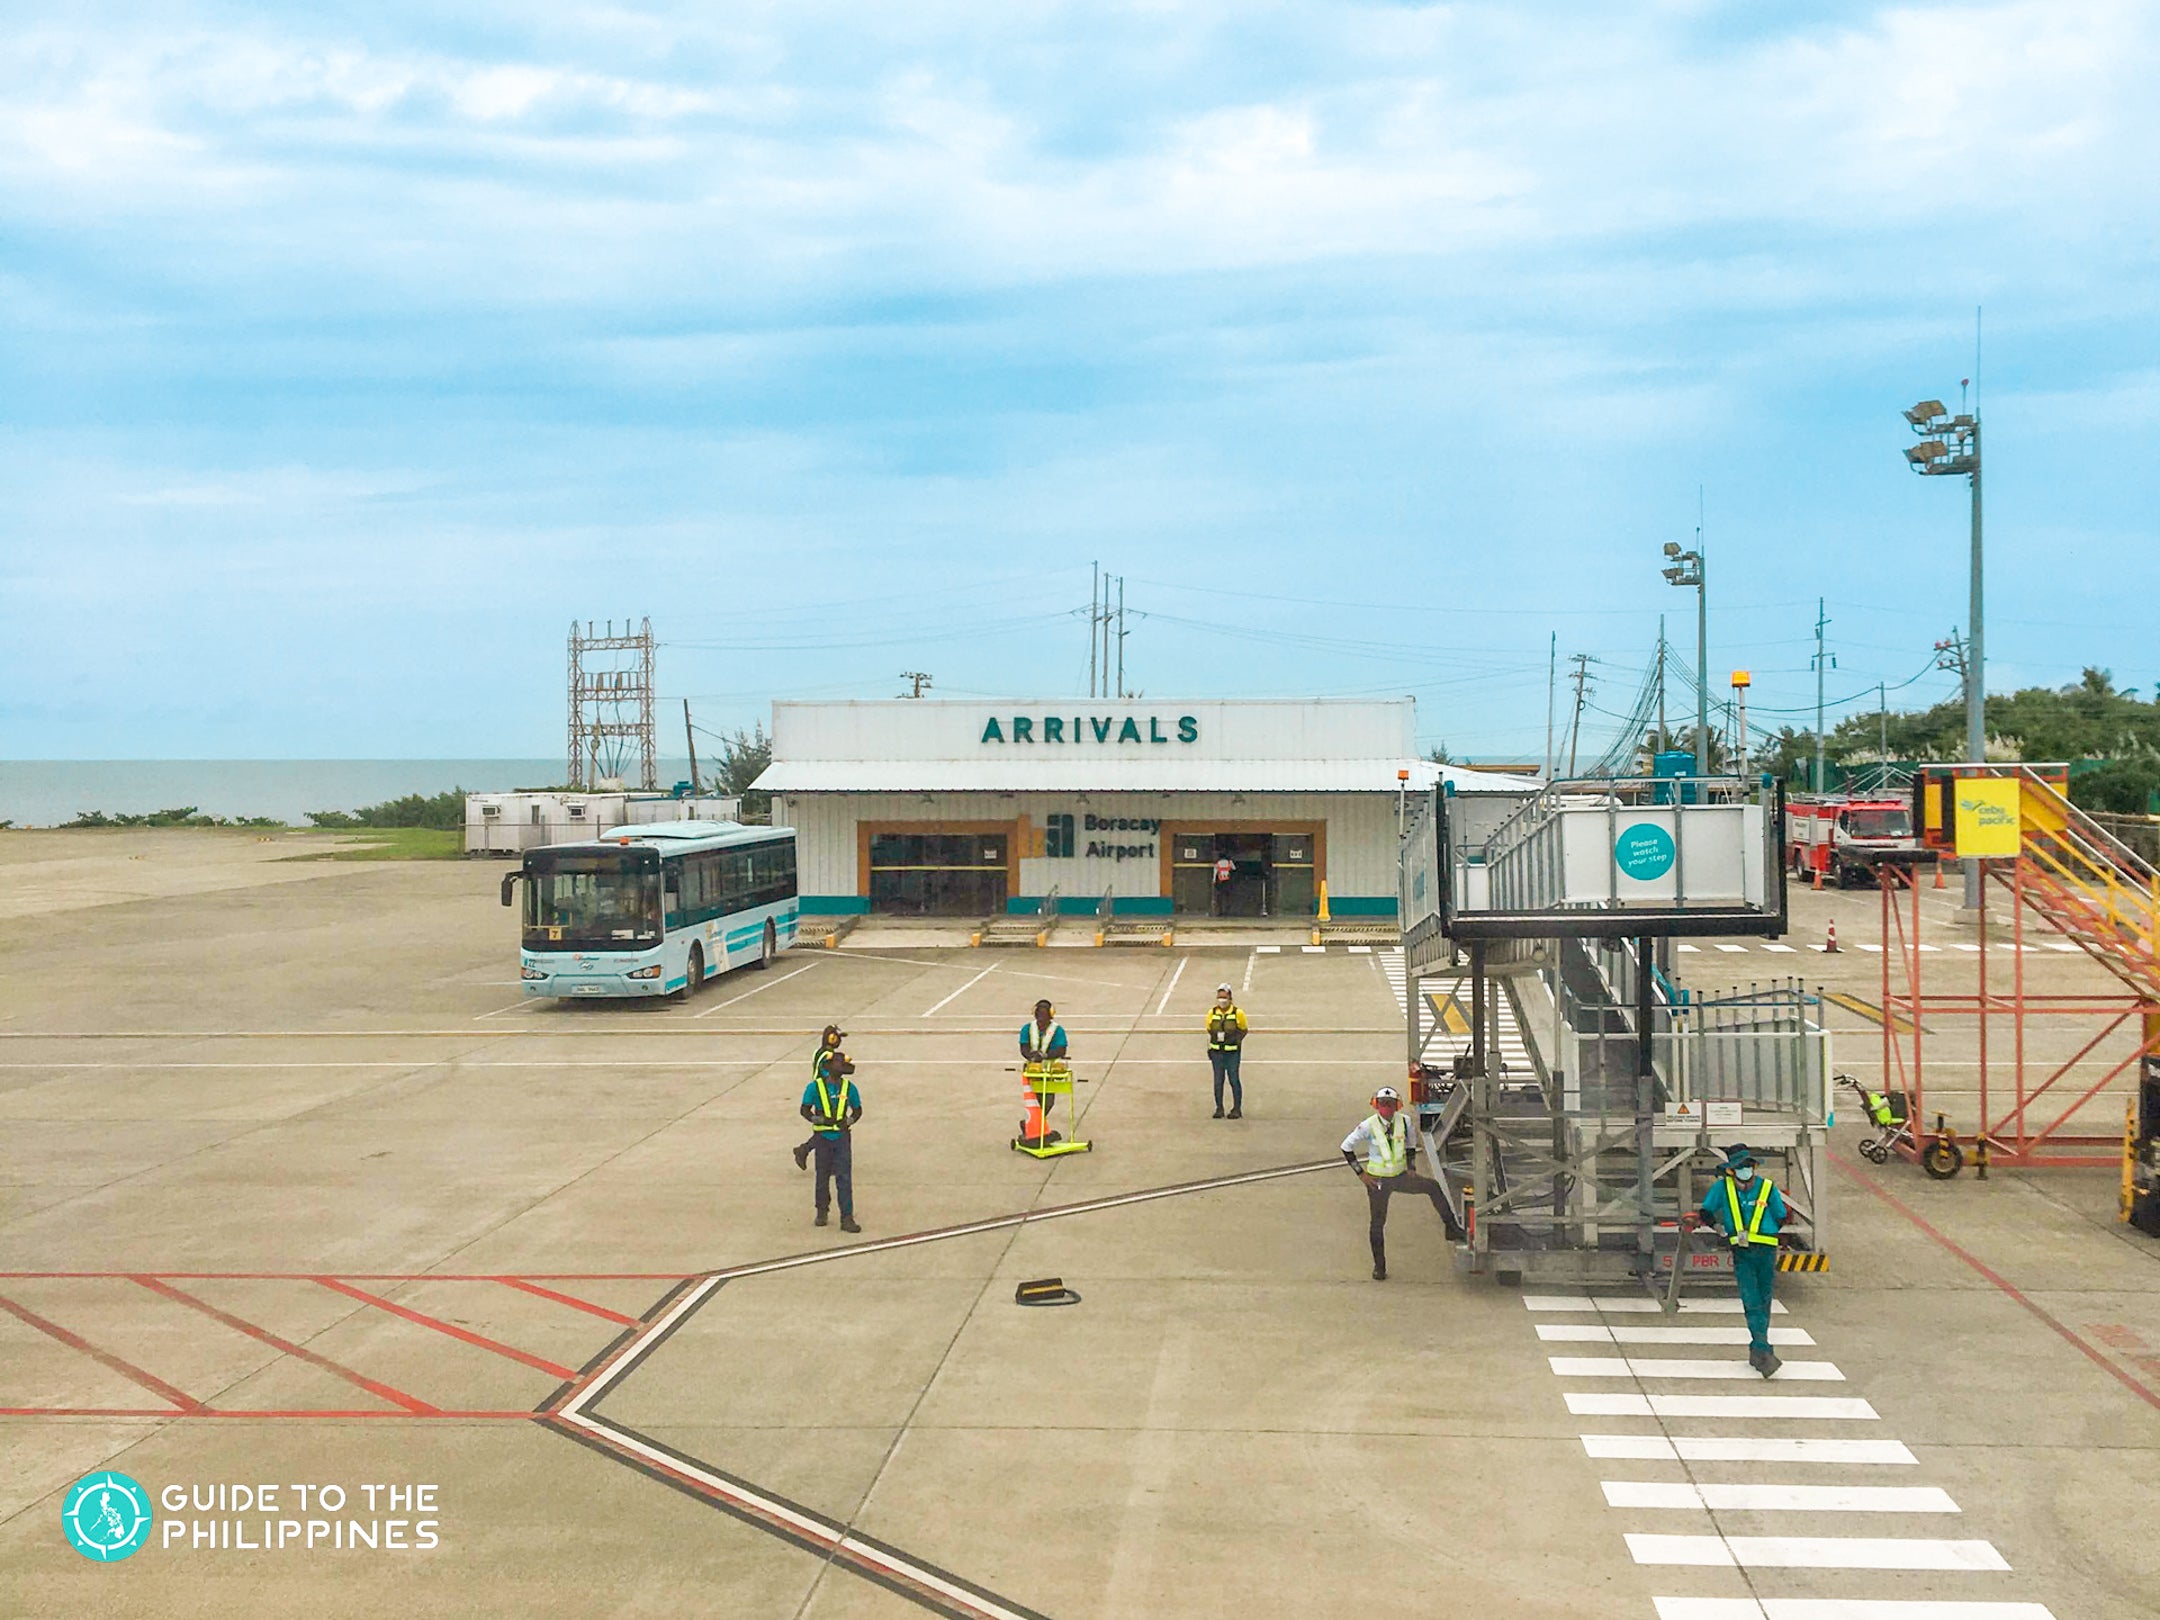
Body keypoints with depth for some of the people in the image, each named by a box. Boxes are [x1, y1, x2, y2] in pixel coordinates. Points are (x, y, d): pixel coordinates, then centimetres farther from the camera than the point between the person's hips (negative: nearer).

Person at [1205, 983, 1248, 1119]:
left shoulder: (1238, 1013, -5)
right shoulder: (1212, 1013, 4)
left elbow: (1243, 1030, 5)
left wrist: (1236, 1039, -8)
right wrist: (1209, 1049, 10)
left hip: (1232, 1052, -3)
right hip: (1216, 1052, 3)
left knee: (1234, 1080, 0)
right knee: (1218, 1081, 6)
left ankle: (1237, 1109, 9)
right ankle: (1219, 1108, 15)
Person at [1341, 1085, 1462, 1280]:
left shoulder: (1404, 1122, -6)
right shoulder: (1369, 1127, -15)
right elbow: (1346, 1147, -7)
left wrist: (1410, 1168, 3)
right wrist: (1361, 1173, -8)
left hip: (1400, 1176, 3)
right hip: (1377, 1181, -3)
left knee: (1434, 1187, -15)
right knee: (1378, 1222, 4)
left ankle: (1451, 1228, -7)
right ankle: (1379, 1267, 16)